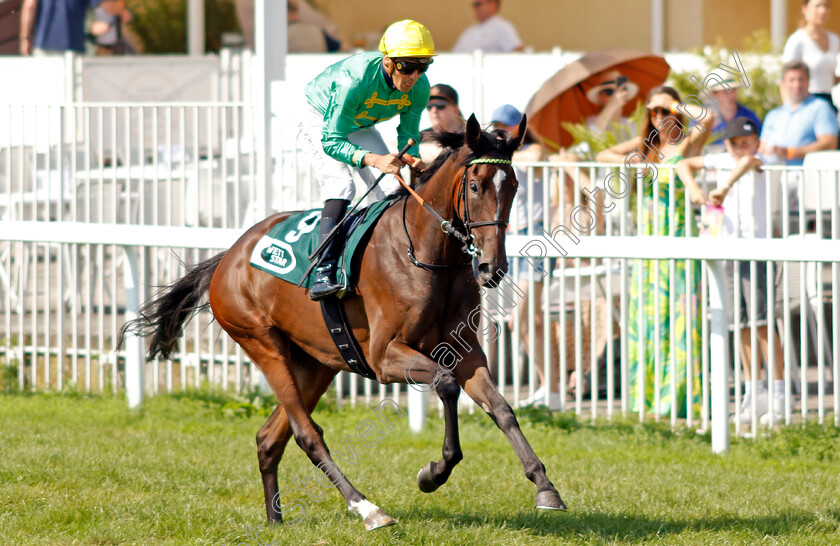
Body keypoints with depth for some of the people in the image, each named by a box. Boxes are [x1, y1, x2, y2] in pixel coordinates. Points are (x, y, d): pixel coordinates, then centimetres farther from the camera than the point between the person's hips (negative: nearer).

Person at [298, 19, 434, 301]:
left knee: (395, 191, -8)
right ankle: (323, 272, -34)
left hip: (360, 127, 6)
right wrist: (374, 160, -52)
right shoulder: (353, 79, -41)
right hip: (320, 121, -6)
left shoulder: (419, 87, -23)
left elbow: (408, 133, -9)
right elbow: (331, 140, -37)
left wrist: (411, 158, -33)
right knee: (341, 186, -28)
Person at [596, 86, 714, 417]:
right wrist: (627, 161, -8)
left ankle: (679, 397, -7)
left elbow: (708, 118, -21)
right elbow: (601, 156, 10)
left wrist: (674, 105, -9)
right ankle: (648, 393, 10)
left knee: (678, 312, -8)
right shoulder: (645, 144, 14)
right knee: (646, 311, 4)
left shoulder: (687, 144, -2)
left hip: (678, 234, -6)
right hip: (648, 234, 6)